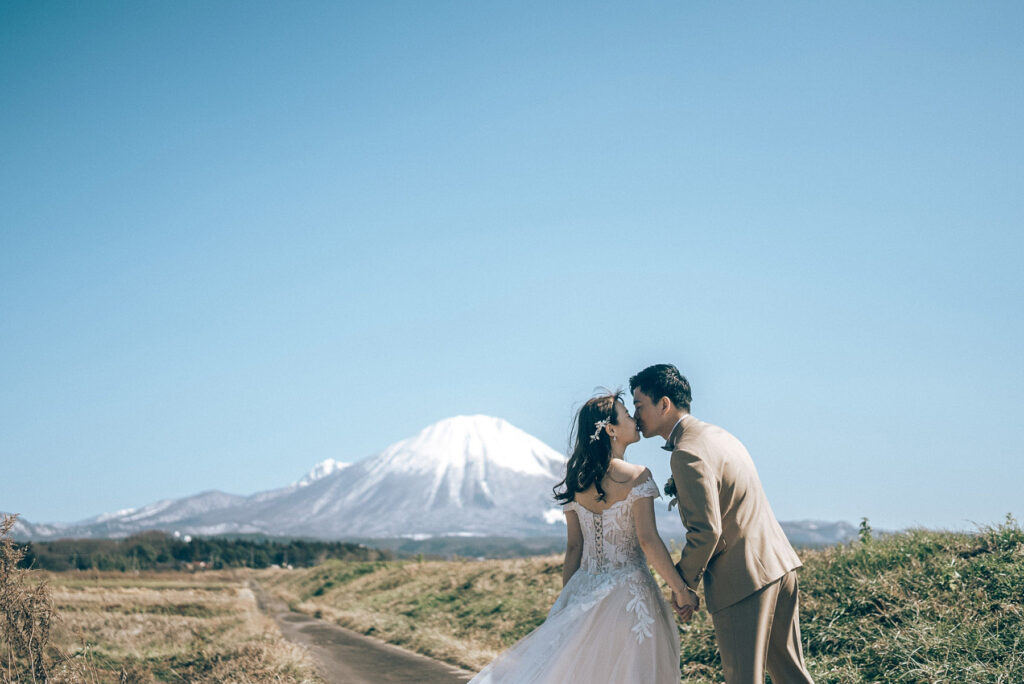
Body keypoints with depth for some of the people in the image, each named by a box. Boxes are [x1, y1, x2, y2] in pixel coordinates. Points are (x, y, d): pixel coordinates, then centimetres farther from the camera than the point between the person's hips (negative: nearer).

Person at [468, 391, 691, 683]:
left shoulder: (576, 481, 4)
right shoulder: (637, 477, -13)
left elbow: (574, 546, 6)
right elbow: (648, 540, -18)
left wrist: (566, 602, 13)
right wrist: (681, 590, -10)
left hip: (586, 590, 5)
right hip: (628, 592, -5)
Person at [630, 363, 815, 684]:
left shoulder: (688, 453, -16)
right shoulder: (715, 433, 14)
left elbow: (706, 531, -21)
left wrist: (683, 585, -9)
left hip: (743, 579, -9)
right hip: (778, 562, 9)